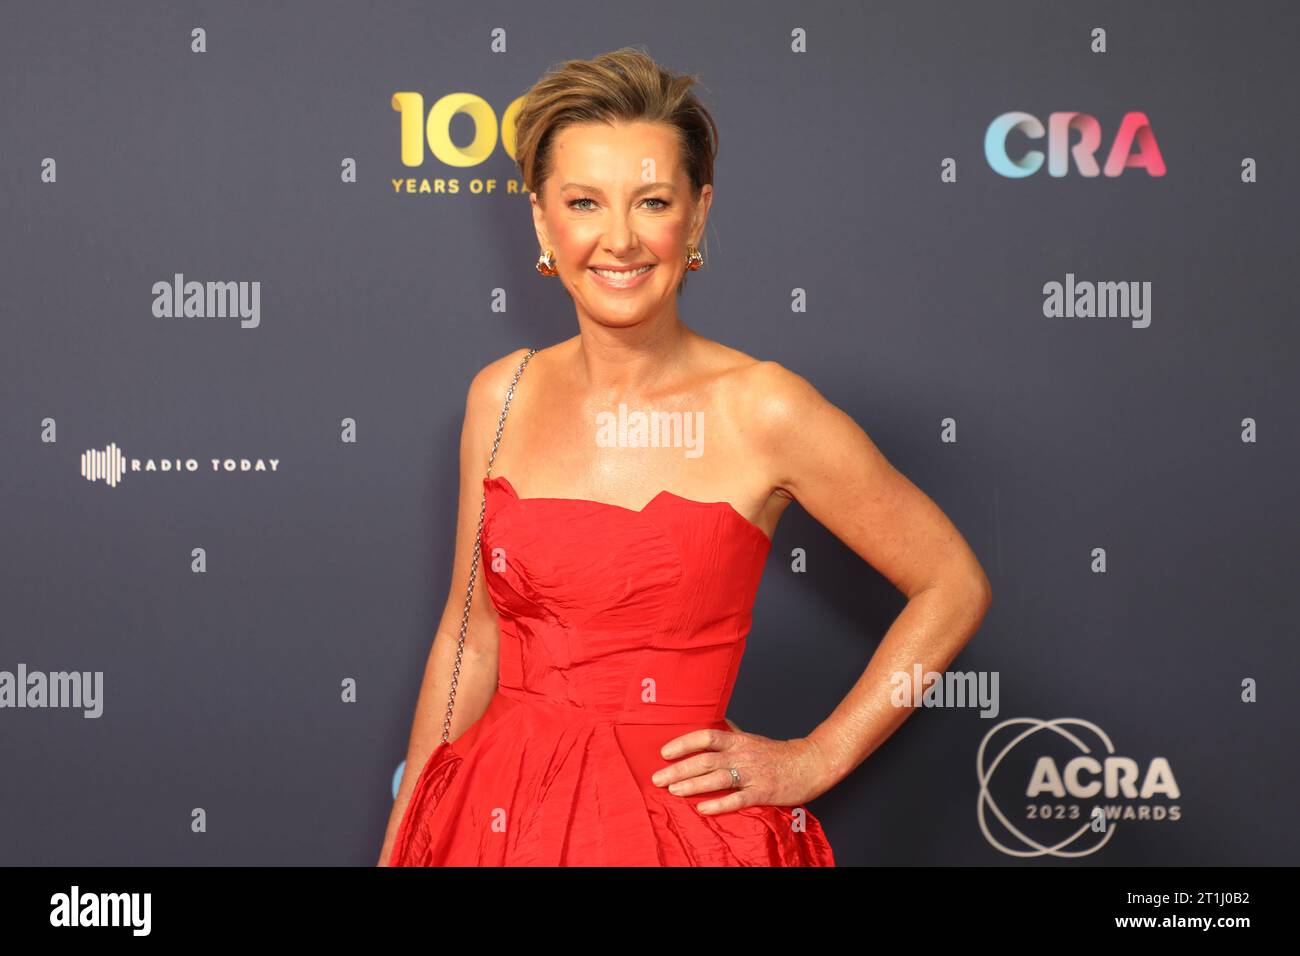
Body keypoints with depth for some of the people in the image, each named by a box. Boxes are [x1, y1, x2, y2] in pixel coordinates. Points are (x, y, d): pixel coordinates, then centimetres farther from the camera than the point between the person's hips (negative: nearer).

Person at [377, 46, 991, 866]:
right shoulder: (501, 397, 0)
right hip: (498, 818, 4)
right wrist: (400, 841, 9)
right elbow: (472, 637, 8)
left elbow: (954, 586, -4)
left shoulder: (764, 411, -12)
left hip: (682, 826, -3)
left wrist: (815, 761, -5)